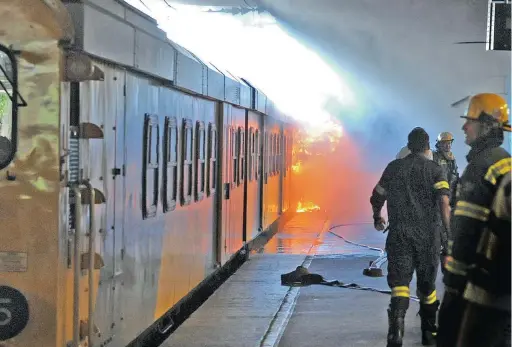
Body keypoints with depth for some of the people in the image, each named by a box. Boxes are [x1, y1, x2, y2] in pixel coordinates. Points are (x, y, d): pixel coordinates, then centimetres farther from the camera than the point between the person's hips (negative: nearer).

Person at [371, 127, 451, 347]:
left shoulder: (394, 167, 7)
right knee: (427, 285, 16)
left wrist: (377, 217, 36)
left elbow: (376, 198, 16)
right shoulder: (435, 170, 1)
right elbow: (444, 203, -13)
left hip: (399, 234, 0)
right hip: (428, 235, 0)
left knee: (399, 284, -6)